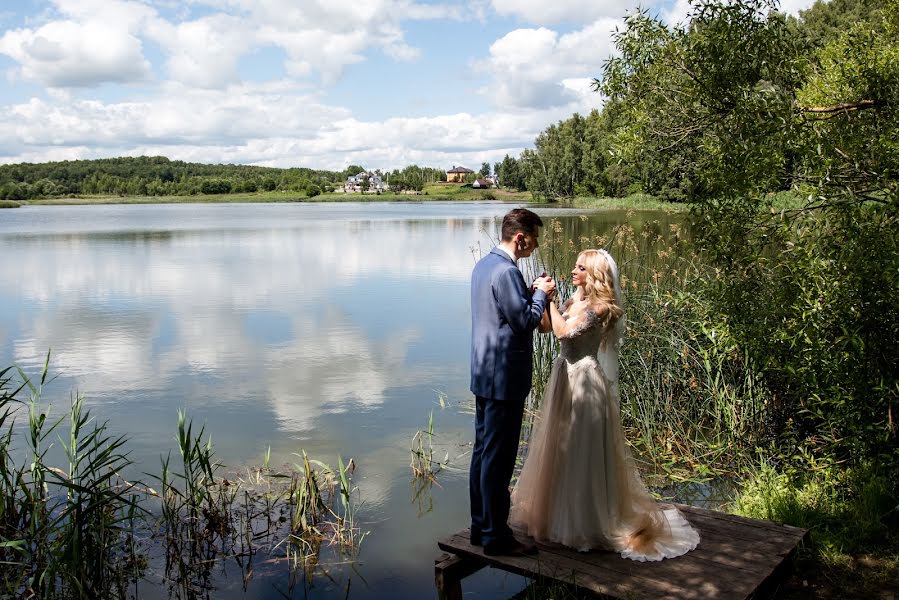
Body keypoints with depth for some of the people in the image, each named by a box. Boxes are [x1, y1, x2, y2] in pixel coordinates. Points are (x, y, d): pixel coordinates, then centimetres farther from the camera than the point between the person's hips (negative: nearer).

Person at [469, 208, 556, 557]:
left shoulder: (483, 265, 12)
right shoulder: (506, 272, -20)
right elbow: (525, 322, -18)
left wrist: (530, 293, 11)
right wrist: (541, 294, -4)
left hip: (484, 375, 10)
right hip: (505, 379, -10)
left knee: (483, 452, 16)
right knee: (499, 459, -1)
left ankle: (481, 527, 26)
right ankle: (496, 536, 9)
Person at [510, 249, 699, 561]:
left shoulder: (600, 307, -15)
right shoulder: (576, 299, 9)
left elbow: (564, 331, -25)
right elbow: (546, 325, 7)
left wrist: (550, 300, -16)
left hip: (583, 382, -9)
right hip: (565, 377, 9)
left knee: (581, 452, 1)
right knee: (561, 448, 18)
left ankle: (587, 522, 16)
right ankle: (562, 511, 34)